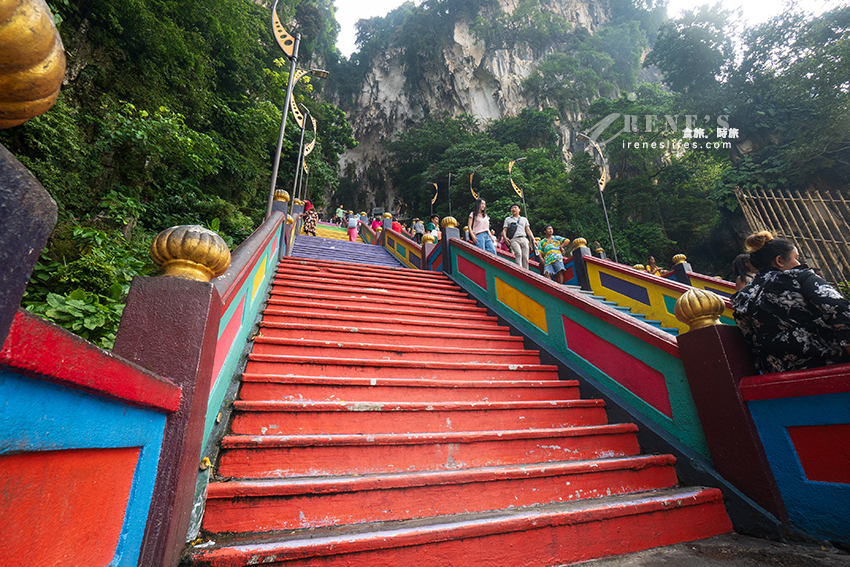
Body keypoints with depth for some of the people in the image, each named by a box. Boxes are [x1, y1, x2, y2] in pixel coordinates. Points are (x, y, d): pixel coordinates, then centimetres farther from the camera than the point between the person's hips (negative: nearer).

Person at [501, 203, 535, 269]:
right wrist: (505, 237, -9)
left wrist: (533, 239, 7)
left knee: (525, 257, -10)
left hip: (524, 239, 3)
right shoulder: (507, 219, 23)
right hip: (514, 239, -3)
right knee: (519, 253, -29)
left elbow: (528, 230, 21)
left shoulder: (524, 219, 28)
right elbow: (504, 230, 13)